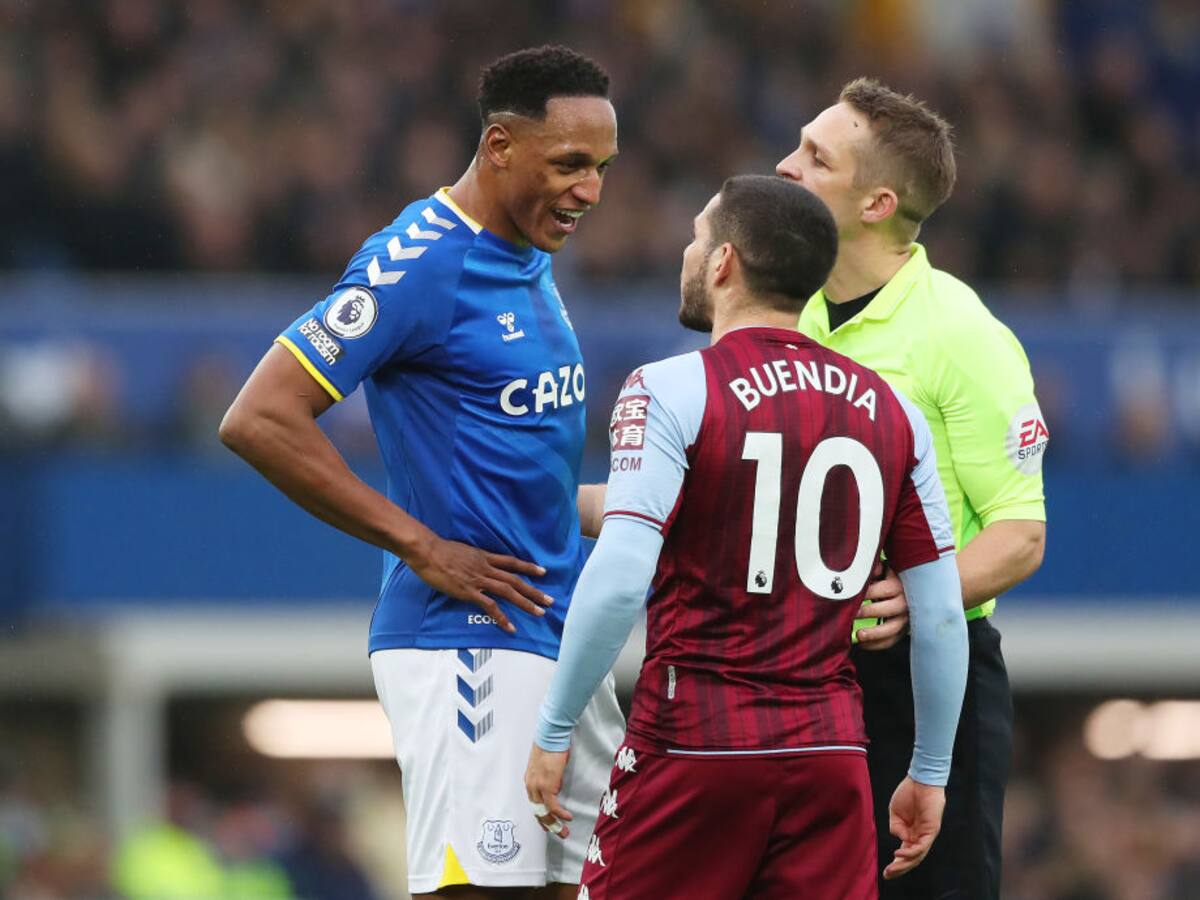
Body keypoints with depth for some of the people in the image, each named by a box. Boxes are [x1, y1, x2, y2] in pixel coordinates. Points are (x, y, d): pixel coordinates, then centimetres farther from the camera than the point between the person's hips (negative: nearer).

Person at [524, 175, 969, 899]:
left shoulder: (671, 392, -6)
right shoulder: (892, 411, 9)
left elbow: (619, 580, -16)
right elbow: (941, 612, 10)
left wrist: (554, 731, -7)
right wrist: (929, 775, 18)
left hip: (691, 740, -4)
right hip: (833, 749, 4)